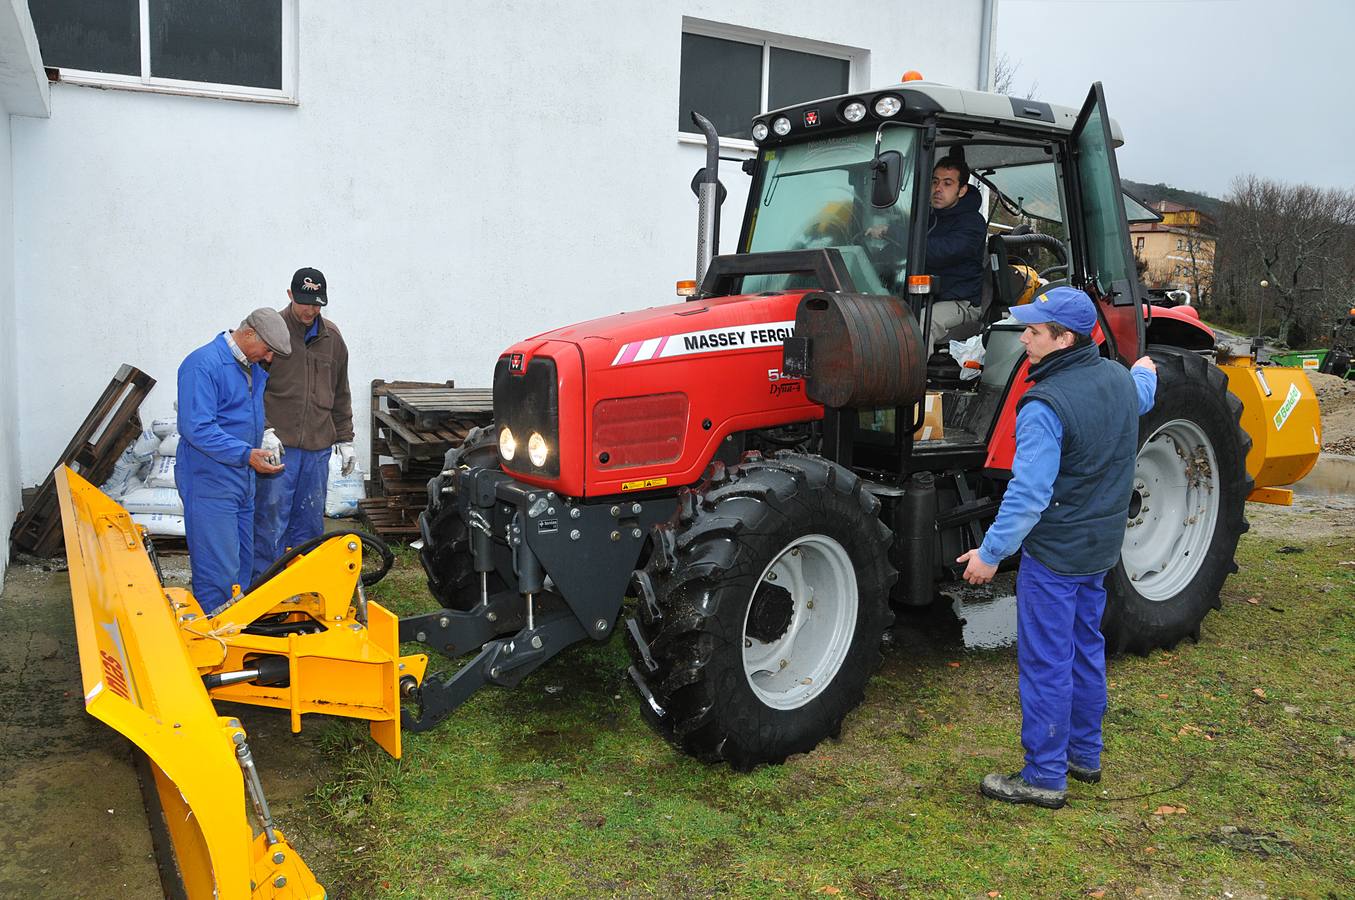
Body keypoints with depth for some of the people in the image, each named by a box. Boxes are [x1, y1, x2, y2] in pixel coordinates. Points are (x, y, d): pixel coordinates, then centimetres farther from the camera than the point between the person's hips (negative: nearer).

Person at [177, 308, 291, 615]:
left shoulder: (254, 369, 12)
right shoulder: (204, 364, -16)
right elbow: (196, 427, -24)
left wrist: (265, 435, 9)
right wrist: (246, 454, -29)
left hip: (243, 480, 9)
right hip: (210, 482, -9)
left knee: (243, 563, 16)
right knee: (219, 570, -8)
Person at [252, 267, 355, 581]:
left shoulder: (332, 337, 12)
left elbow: (340, 393, 19)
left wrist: (345, 439, 17)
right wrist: (265, 431, -14)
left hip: (318, 447, 5)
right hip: (278, 444, -4)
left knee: (310, 521, 10)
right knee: (271, 520, -4)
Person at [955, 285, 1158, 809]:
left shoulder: (1045, 407, -25)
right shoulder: (1120, 380, 1)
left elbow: (1029, 494, -27)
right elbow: (1142, 399, 27)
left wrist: (991, 552, -18)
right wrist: (1146, 372, 50)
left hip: (1054, 554, -9)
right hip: (1101, 549, 9)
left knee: (1046, 663, 2)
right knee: (1085, 649, 20)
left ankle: (1045, 776, 12)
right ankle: (1084, 754, 34)